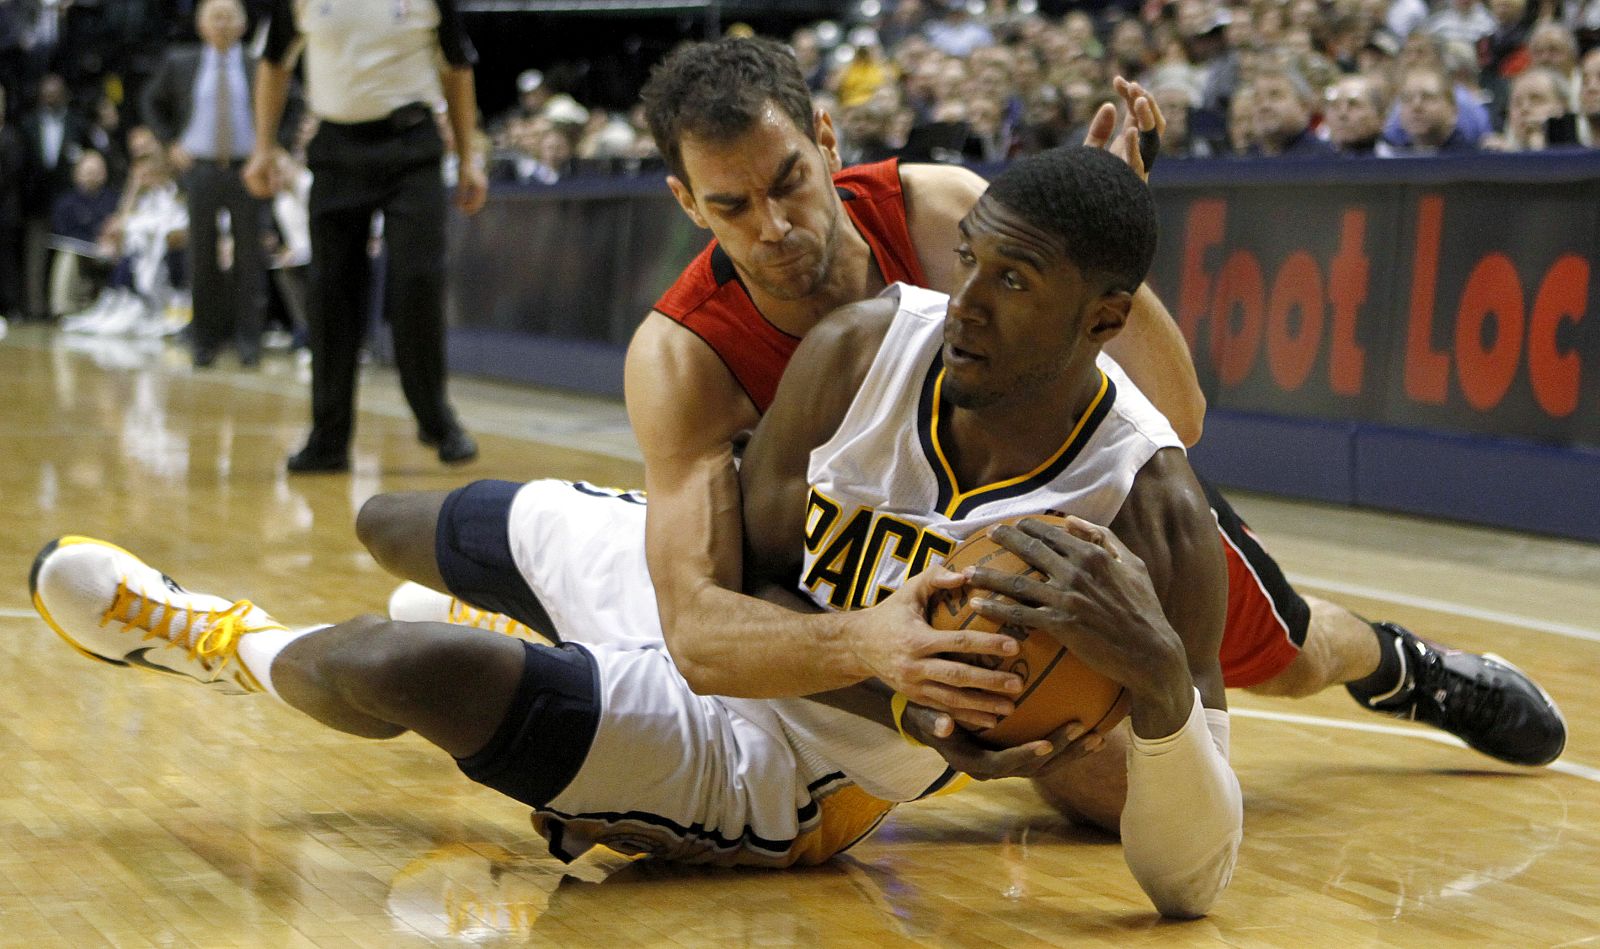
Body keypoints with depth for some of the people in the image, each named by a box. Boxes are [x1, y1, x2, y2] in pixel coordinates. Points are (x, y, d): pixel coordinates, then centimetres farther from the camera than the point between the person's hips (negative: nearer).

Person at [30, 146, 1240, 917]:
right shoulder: (866, 345, -18)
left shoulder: (1152, 510, -28)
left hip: (776, 778, -6)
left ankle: (230, 646, 9)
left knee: (403, 662, -27)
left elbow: (1192, 884, -29)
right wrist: (899, 688, -25)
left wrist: (1161, 678, -49)